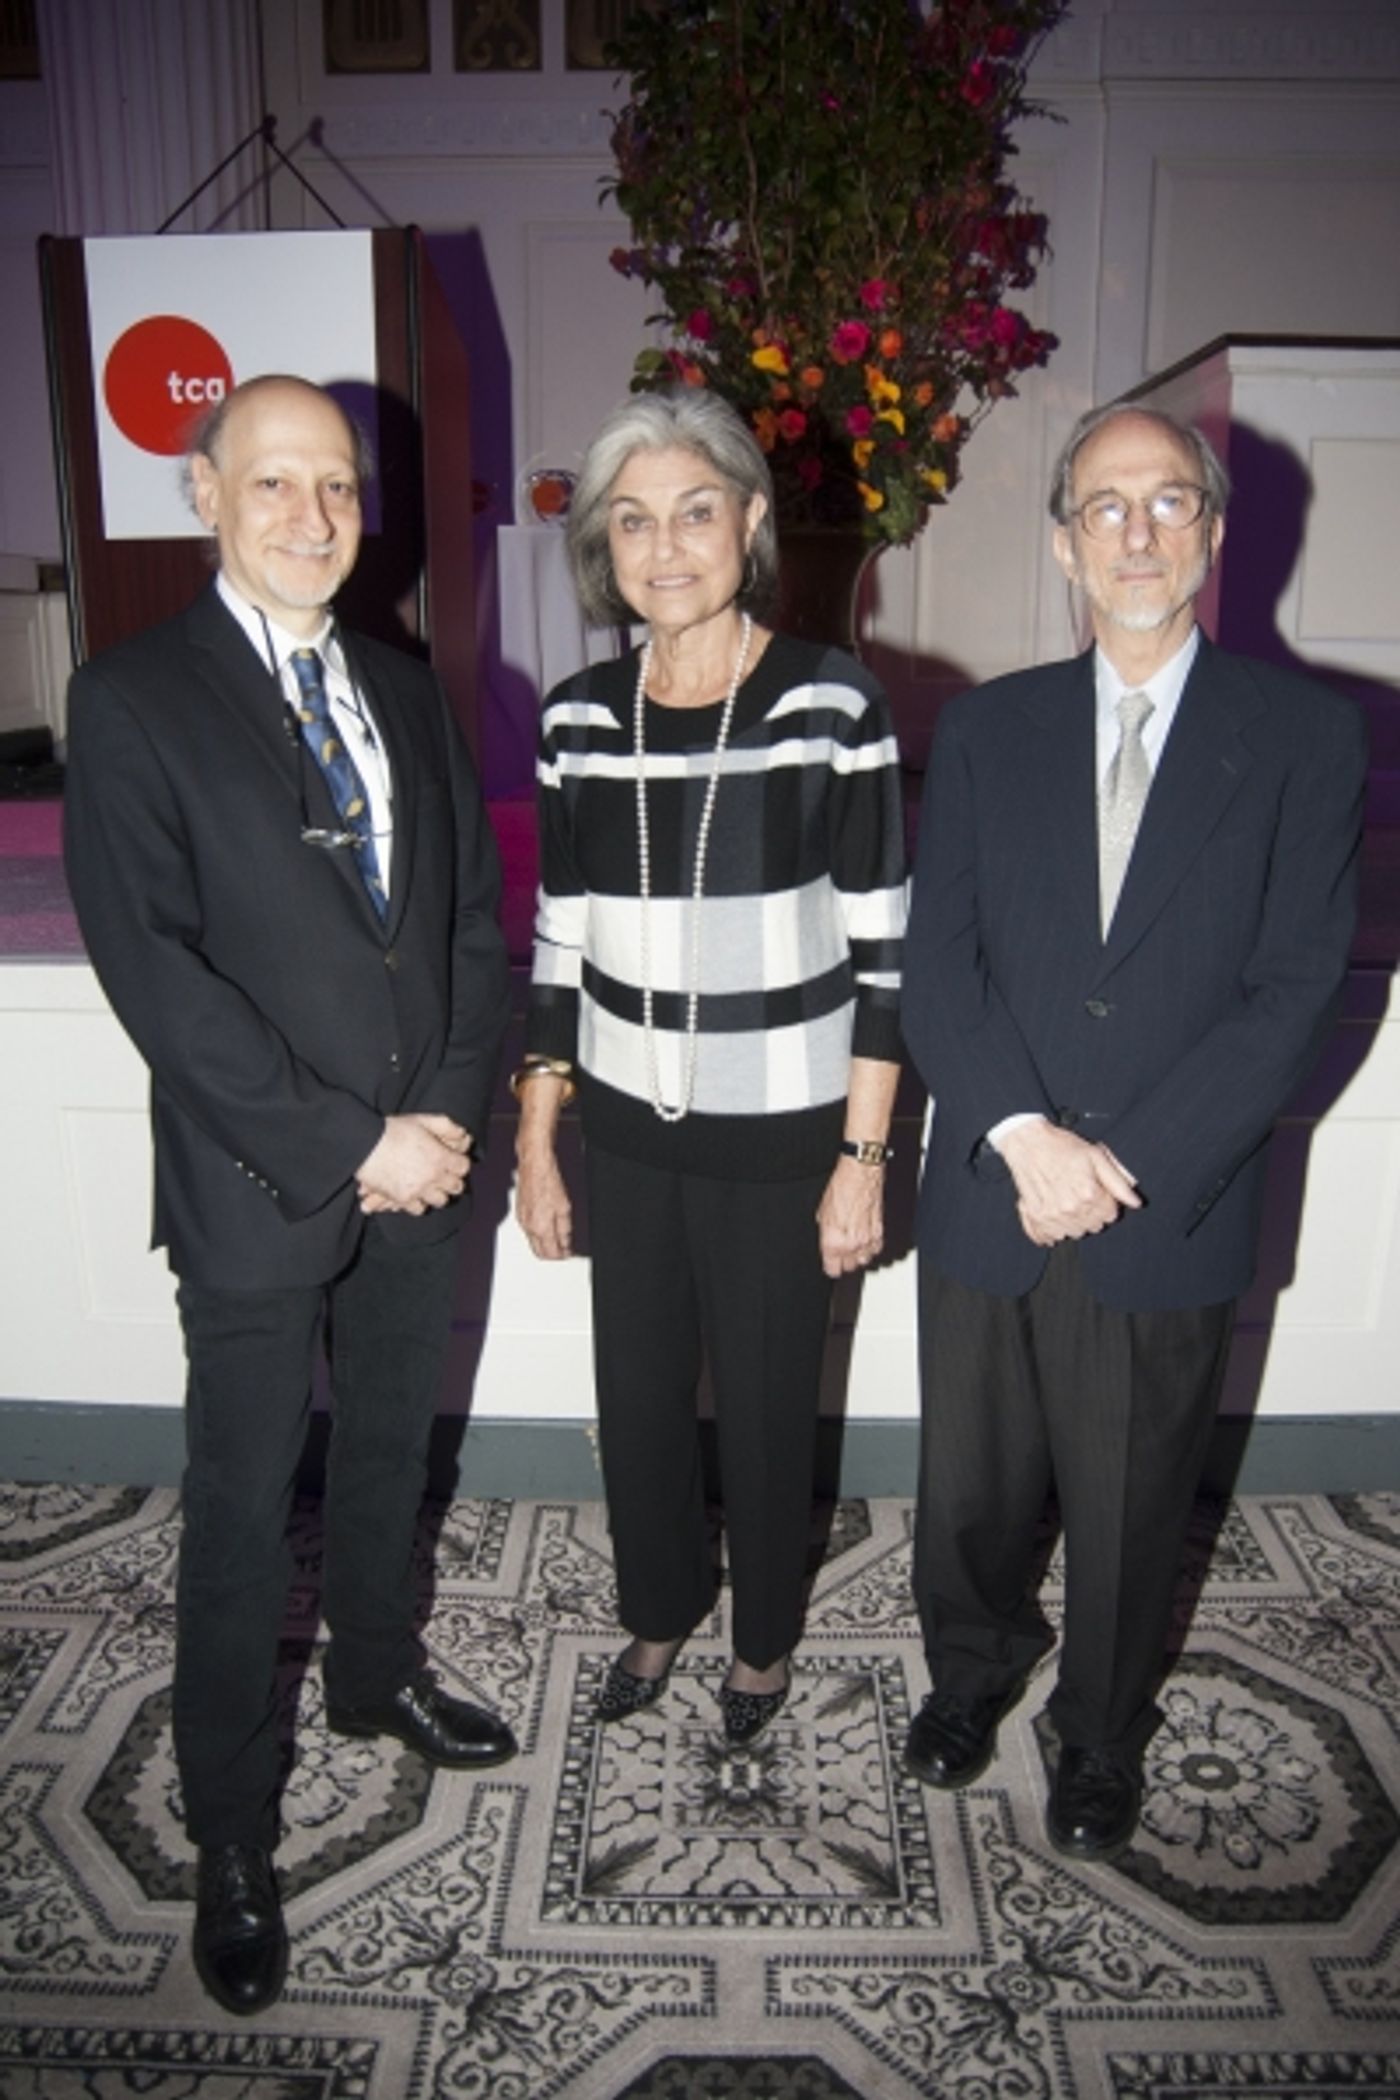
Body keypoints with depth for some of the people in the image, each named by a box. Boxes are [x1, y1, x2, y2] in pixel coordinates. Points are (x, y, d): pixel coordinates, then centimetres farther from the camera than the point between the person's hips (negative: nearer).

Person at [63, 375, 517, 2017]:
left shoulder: (406, 694, 9)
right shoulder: (133, 698, -9)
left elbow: (473, 915, 7)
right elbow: (152, 967, -16)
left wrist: (450, 1112, -6)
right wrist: (342, 1145, -18)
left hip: (415, 1165, 5)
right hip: (255, 1190, -5)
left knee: (389, 1454, 22)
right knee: (242, 1514, 9)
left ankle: (377, 1677, 47)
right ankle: (229, 1833, 28)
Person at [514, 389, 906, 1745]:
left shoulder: (832, 705, -11)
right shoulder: (580, 718, 0)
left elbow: (881, 953, -9)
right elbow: (560, 948, 6)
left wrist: (863, 1157, -10)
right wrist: (536, 1144, 7)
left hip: (779, 1139, -3)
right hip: (627, 1133, 4)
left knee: (766, 1406, 14)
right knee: (636, 1395, 17)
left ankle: (764, 1637, 42)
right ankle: (659, 1610, 46)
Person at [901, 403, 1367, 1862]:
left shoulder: (1305, 737, -2)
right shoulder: (986, 730, 5)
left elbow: (1294, 990, -8)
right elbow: (936, 961, -2)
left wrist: (1124, 1166, -15)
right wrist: (1026, 1133, -16)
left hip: (1170, 1220, -1)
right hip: (988, 1199, 2)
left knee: (1129, 1518, 15)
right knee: (967, 1496, 17)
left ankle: (1101, 1741, 43)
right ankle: (975, 1669, 47)